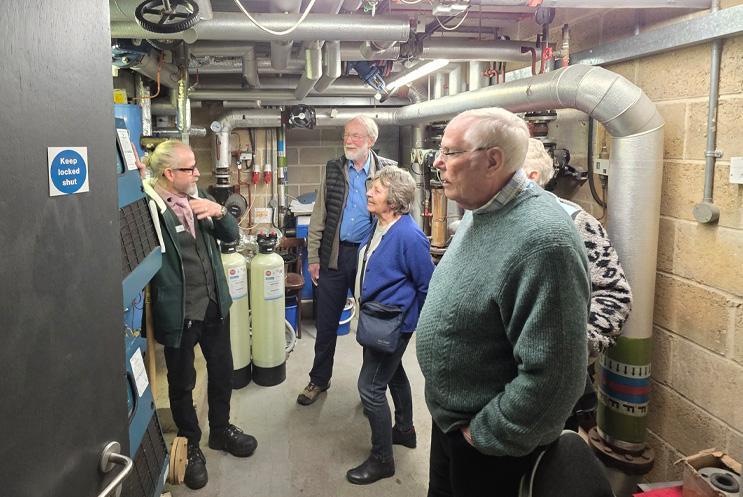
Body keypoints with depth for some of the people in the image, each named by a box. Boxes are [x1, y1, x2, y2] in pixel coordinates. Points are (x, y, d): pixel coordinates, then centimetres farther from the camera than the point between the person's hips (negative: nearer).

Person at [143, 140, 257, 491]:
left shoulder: (199, 197, 4)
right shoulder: (150, 207, -17)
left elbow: (231, 235, 6)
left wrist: (219, 212, -14)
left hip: (215, 303, 6)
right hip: (179, 312, -6)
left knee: (222, 370, 20)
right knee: (182, 382, 13)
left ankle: (221, 429, 44)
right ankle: (190, 444, 36)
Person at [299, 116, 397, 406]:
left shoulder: (388, 169, -3)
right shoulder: (332, 169, 3)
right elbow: (318, 216, 4)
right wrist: (313, 257, 1)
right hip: (334, 255, 2)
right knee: (325, 323, 11)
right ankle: (319, 379, 30)